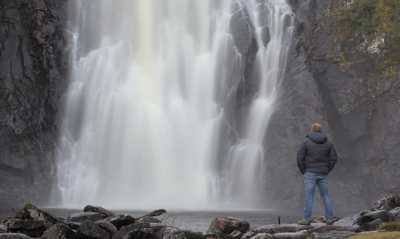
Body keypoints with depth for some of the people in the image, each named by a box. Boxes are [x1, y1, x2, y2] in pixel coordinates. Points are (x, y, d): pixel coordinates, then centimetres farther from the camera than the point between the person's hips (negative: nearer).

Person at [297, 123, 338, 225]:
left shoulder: (307, 142, -5)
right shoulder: (328, 143, 5)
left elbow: (300, 157, -9)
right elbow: (334, 158, 1)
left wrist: (303, 171, 2)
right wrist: (327, 170, 8)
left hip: (310, 173, -3)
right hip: (323, 174, 3)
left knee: (309, 195, -3)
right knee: (325, 195, 11)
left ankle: (307, 218, -7)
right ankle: (330, 217, 7)